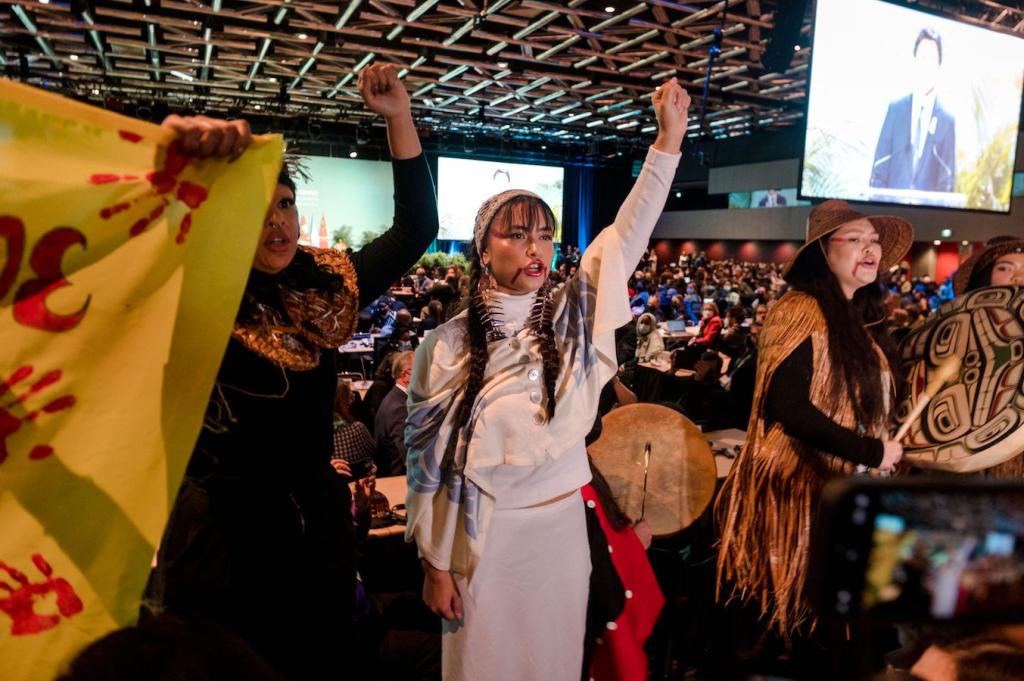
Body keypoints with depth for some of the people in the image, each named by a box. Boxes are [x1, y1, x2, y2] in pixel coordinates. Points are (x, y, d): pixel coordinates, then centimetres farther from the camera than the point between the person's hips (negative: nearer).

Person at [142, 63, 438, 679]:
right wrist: (169, 153, -48)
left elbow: (417, 227, 0)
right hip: (222, 528, -4)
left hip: (317, 520, 4)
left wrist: (400, 118, -9)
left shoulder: (327, 287, 0)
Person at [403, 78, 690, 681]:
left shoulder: (570, 316, -3)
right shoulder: (449, 345, -10)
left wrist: (669, 140, -19)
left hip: (565, 525, 3)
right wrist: (434, 565, -5)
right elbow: (427, 459, -6)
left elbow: (626, 237, -11)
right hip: (485, 536, -2)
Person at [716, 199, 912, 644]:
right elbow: (787, 407, -24)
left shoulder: (861, 317, 10)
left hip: (838, 490, 8)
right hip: (793, 489, -8)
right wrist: (871, 452, -20)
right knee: (771, 620, 7)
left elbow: (859, 405, 16)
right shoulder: (801, 311, -16)